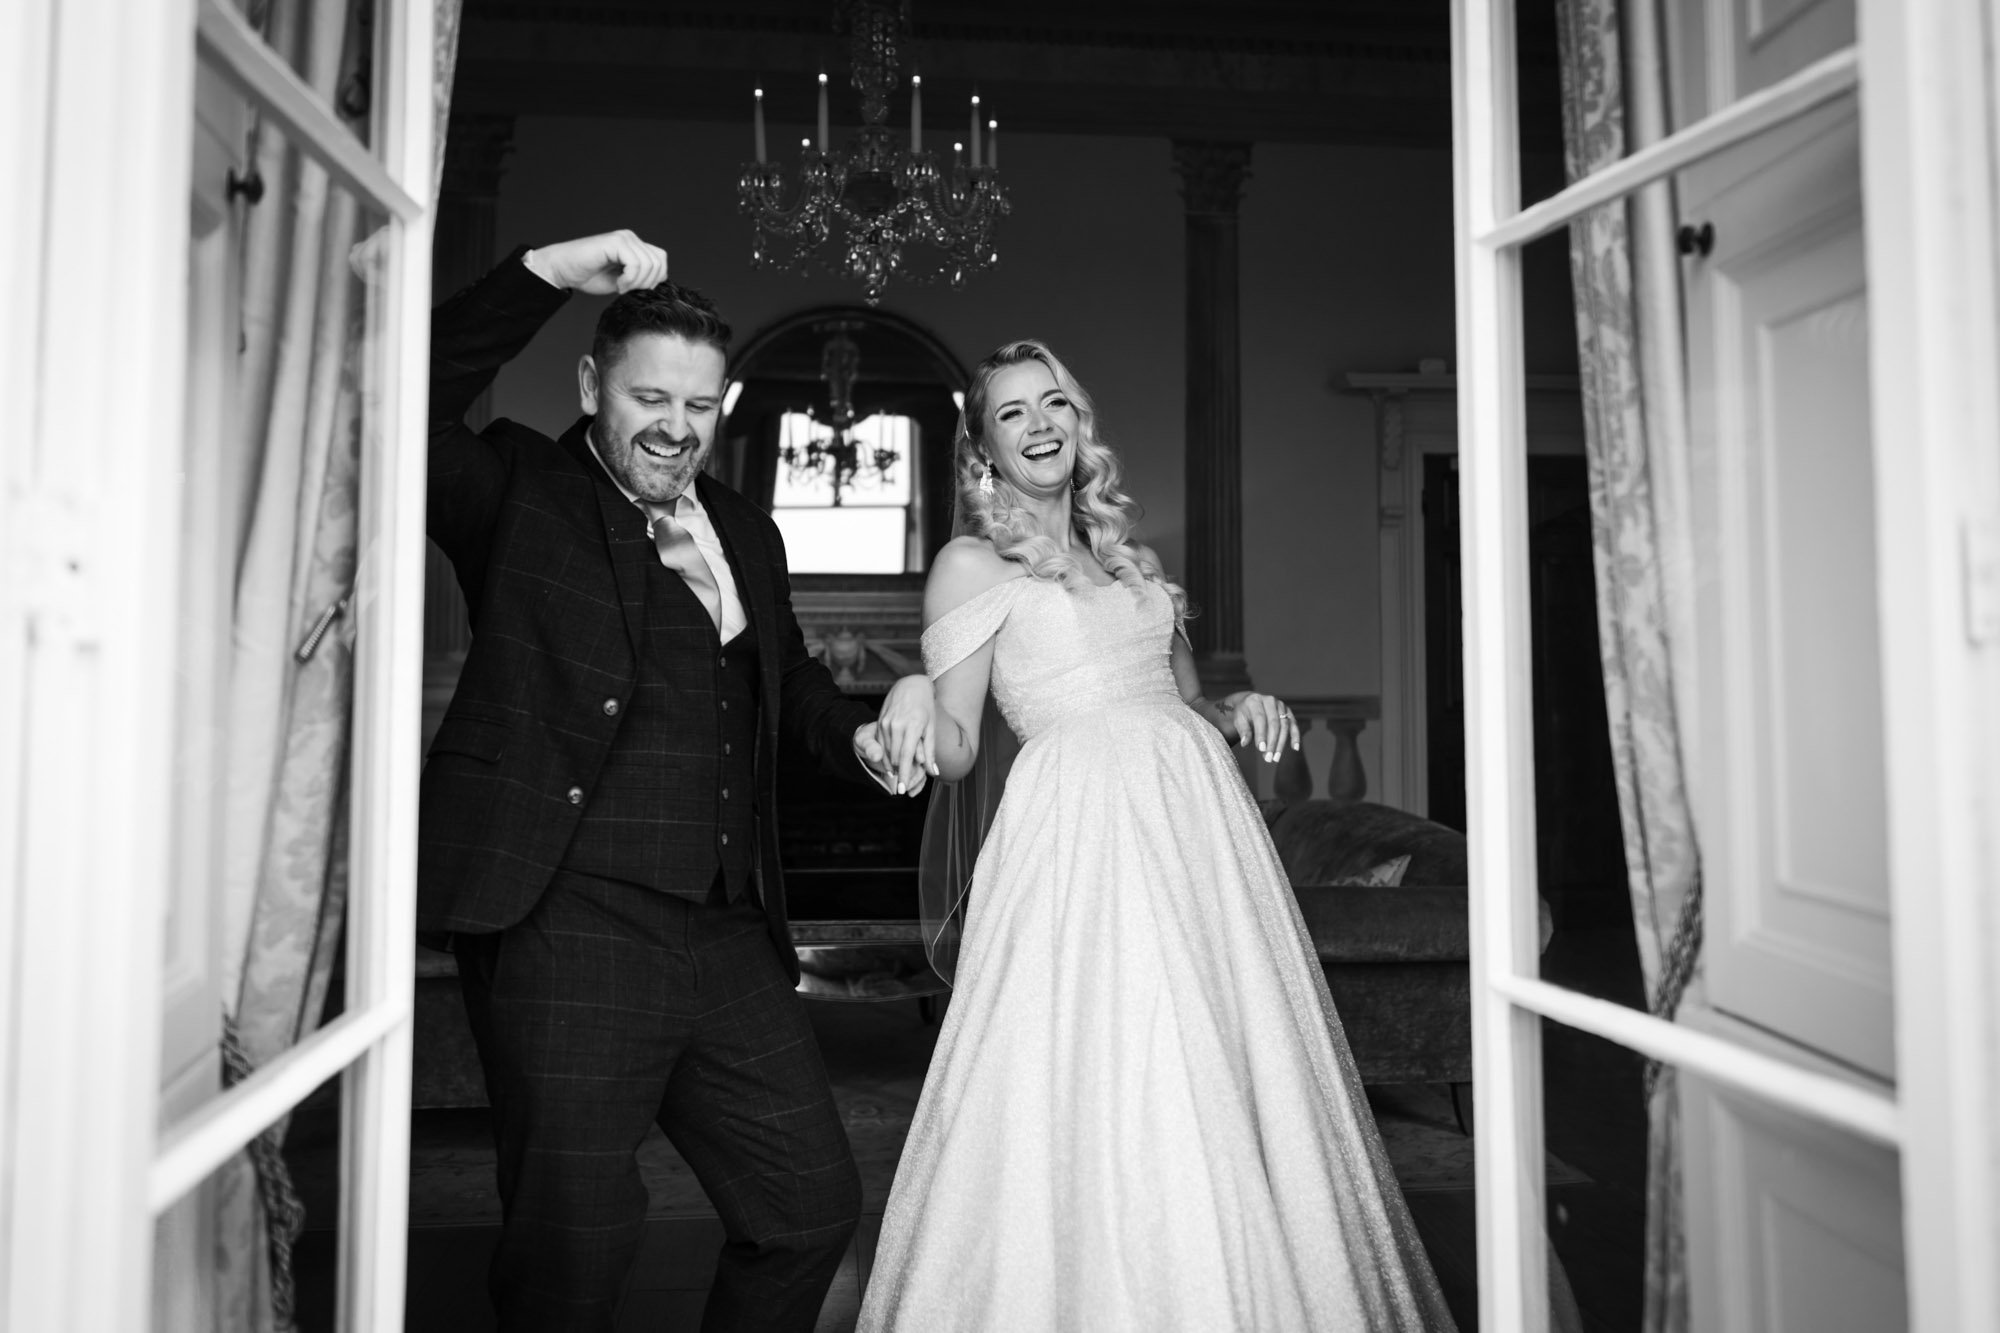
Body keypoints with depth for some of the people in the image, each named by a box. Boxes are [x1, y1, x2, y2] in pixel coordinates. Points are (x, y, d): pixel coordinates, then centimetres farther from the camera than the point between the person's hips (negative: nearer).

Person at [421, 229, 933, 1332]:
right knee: (575, 1239, 2)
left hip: (730, 939, 6)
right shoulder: (518, 493, 2)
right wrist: (545, 276, -15)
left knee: (813, 1201, 14)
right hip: (568, 926, -6)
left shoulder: (747, 533, 19)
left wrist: (857, 734, 11)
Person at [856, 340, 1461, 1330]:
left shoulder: (1126, 553, 21)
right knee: (1101, 1097, -7)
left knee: (1235, 1079, 6)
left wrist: (1241, 713, 6)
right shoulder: (971, 563, 4)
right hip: (1082, 832, -6)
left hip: (1197, 813, 6)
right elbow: (952, 752, -2)